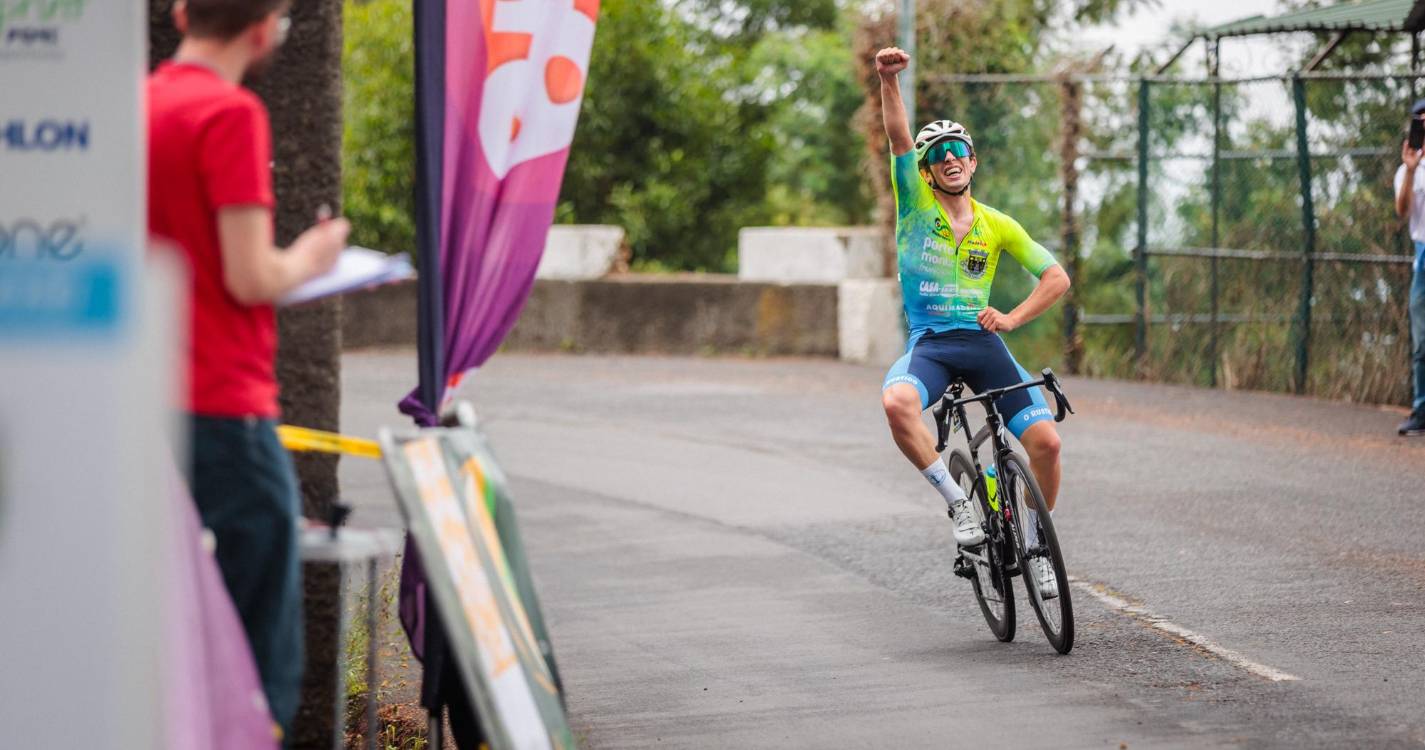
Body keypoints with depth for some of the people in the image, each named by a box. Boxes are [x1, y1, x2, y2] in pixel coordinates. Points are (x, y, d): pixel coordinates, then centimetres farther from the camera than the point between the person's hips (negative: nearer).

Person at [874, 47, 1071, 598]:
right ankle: (958, 504, -19)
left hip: (983, 342, 2)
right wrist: (888, 81, -28)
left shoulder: (997, 226, 8)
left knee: (1046, 440, -15)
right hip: (929, 344, -2)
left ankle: (1035, 544, 10)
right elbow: (898, 138, -12)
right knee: (897, 403, -36)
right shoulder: (915, 204, 4)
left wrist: (1013, 318, -6)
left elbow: (1057, 278, 9)